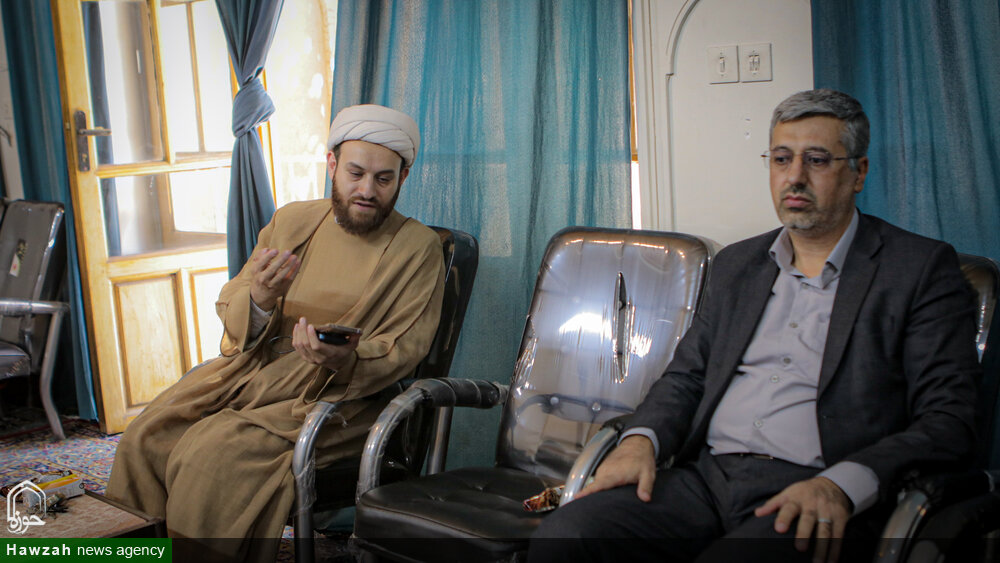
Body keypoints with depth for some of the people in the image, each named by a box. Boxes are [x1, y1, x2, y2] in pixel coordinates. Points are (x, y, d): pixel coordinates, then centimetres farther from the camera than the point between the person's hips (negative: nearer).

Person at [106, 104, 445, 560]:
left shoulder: (418, 248, -1)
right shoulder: (291, 221, 11)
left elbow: (402, 350, -6)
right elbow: (231, 315, 8)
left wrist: (343, 359, -28)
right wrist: (260, 300, -17)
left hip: (334, 395, -5)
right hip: (252, 370, 5)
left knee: (213, 454, -26)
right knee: (146, 437, -14)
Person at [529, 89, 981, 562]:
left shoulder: (923, 269, 5)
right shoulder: (736, 263, 21)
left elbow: (949, 421, -3)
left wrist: (841, 486, -20)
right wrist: (641, 440, -2)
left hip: (819, 501, -4)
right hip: (706, 477, 4)